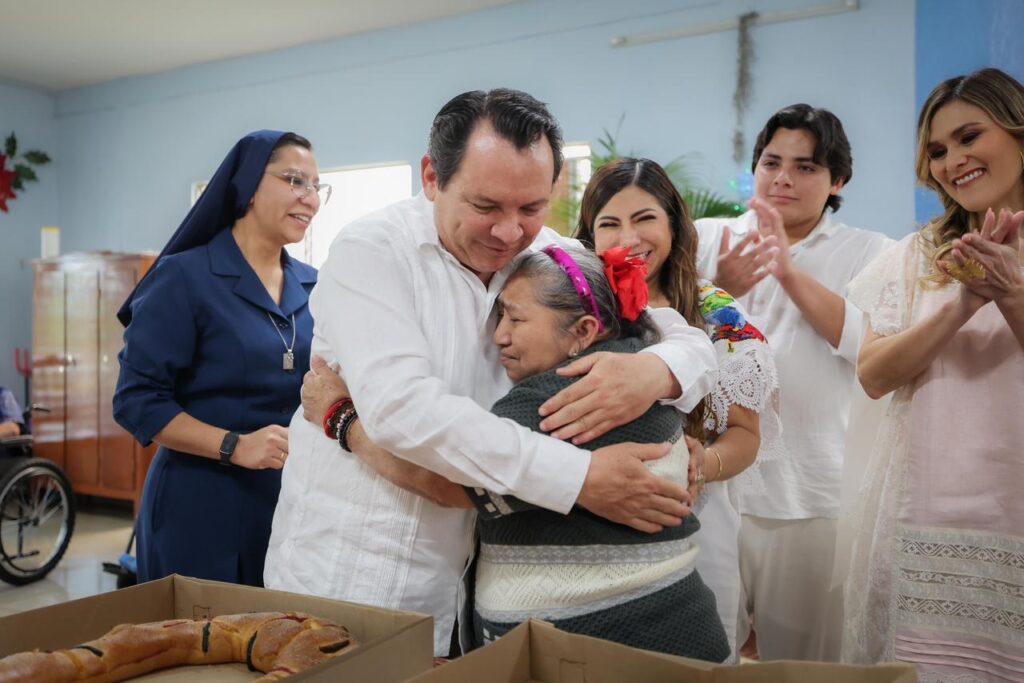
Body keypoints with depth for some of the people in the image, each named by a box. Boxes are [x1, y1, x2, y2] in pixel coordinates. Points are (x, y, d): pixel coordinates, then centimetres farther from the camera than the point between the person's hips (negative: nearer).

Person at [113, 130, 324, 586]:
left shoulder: (314, 287, 8)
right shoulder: (185, 276, -8)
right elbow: (137, 400, -11)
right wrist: (234, 447, -23)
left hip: (295, 504, 5)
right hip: (203, 505, -5)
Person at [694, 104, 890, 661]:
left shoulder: (869, 253, 5)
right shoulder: (706, 238, 7)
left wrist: (791, 272, -18)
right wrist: (720, 294, -17)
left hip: (814, 491, 0)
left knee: (801, 654, 13)